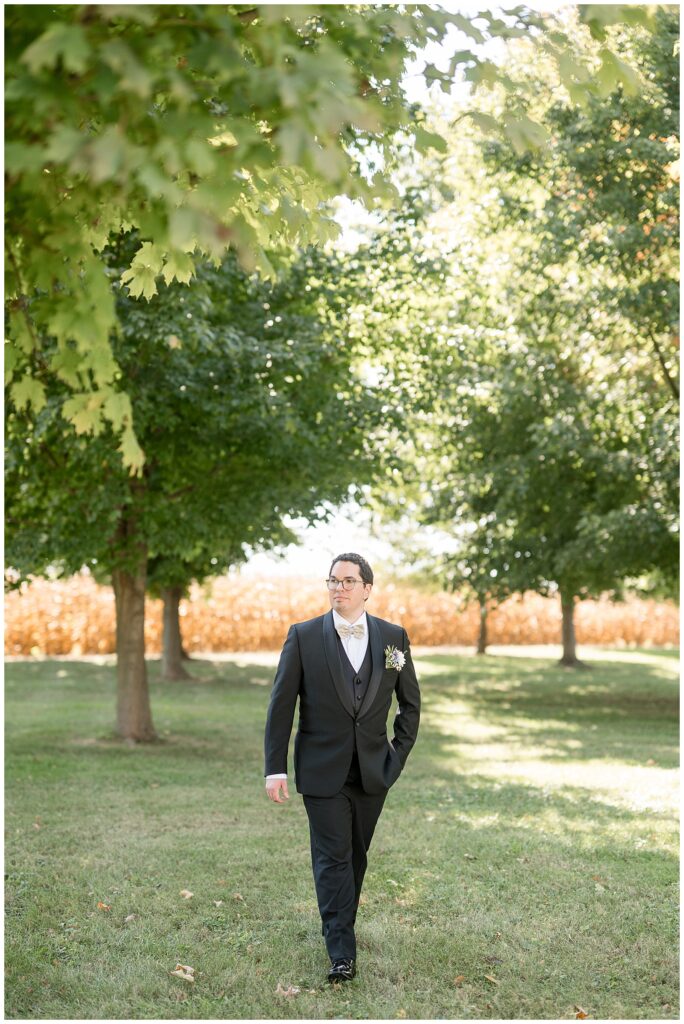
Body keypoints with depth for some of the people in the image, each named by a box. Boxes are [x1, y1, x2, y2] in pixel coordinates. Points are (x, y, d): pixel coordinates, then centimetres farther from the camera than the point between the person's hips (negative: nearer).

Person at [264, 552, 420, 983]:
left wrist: (398, 755, 3)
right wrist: (275, 768, -9)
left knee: (356, 855, 13)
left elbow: (411, 703, 11)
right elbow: (281, 705, -4)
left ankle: (340, 927, 30)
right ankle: (342, 952, -3)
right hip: (323, 770, -3)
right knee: (333, 858, -5)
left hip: (373, 771, 3)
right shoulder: (304, 636, -4)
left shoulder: (393, 637, 2)